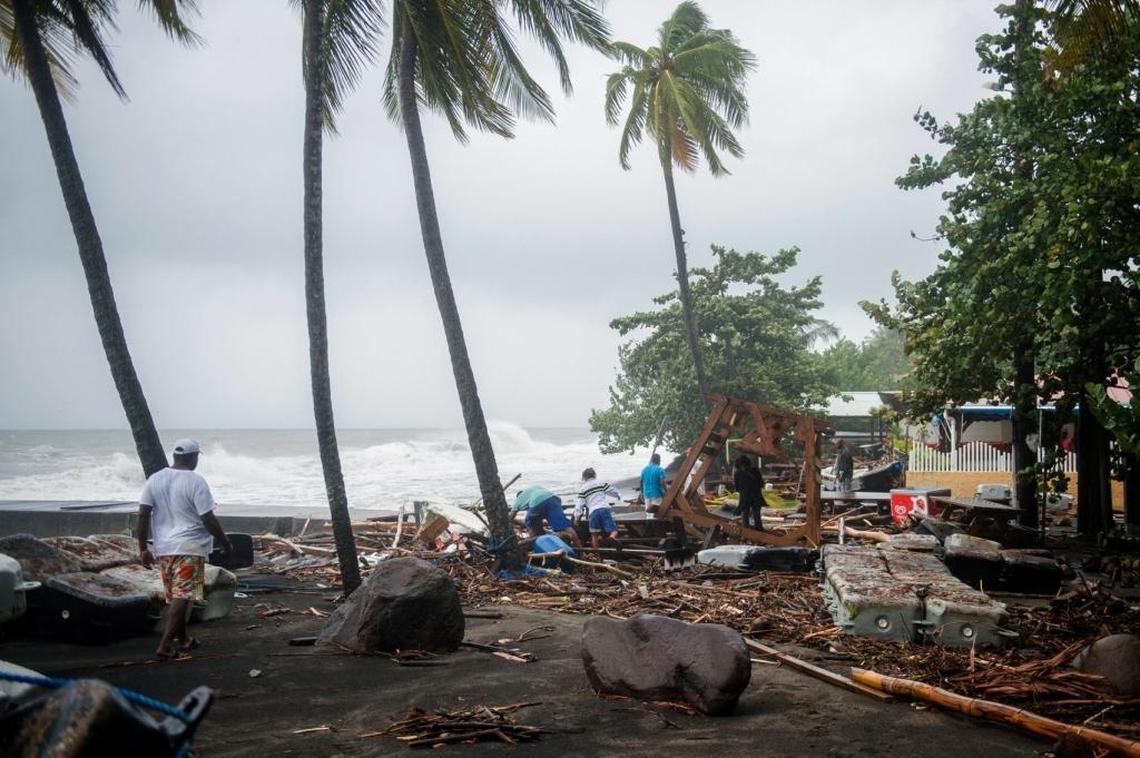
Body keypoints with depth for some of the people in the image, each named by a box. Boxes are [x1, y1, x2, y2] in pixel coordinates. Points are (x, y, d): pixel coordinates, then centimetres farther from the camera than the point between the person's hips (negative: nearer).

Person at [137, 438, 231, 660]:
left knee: (174, 597, 17)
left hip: (163, 549, 6)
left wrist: (143, 548, 7)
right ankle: (165, 645, -9)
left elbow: (143, 515, 1)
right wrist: (225, 542, 0)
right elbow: (208, 519, -13)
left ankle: (184, 640, 30)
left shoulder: (155, 479, 4)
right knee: (182, 596, -3)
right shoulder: (196, 481, -11)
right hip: (189, 549, -6)